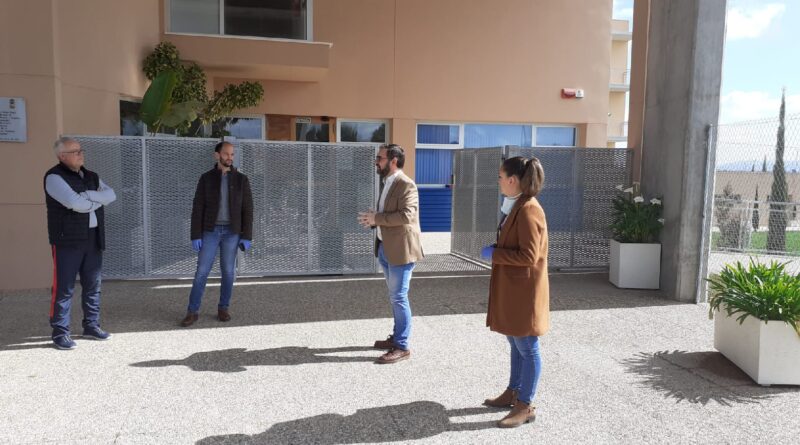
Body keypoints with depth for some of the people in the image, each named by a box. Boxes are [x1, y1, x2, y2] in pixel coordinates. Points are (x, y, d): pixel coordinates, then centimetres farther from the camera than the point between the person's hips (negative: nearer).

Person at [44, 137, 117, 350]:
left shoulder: (91, 177, 15)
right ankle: (60, 332, 7)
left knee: (93, 285, 11)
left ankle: (91, 326, 21)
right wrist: (97, 201, -3)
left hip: (93, 239, 7)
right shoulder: (54, 177, -7)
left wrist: (87, 195, -14)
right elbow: (75, 203, -20)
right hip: (67, 240, -6)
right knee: (63, 288, -2)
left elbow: (111, 195, 0)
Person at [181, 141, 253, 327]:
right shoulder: (206, 178, 0)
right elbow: (198, 209, -2)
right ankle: (192, 312, 5)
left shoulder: (241, 180, 1)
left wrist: (247, 237, -6)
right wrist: (195, 236, -9)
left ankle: (223, 309, 18)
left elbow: (247, 210, 0)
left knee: (228, 272, 2)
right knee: (202, 272, -3)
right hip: (210, 231, 0)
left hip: (231, 233, 0)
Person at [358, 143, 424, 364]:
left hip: (400, 249, -9)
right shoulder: (386, 182, 15)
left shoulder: (406, 185, -14)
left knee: (399, 297, -4)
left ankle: (402, 347, 5)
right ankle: (397, 337, 29)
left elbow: (406, 215, -26)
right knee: (395, 297, 17)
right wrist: (373, 220, 5)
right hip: (385, 248, 9)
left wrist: (377, 218, -20)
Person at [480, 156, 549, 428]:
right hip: (511, 288, 10)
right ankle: (513, 393, 33)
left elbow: (529, 256, -25)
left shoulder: (528, 210, -21)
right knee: (516, 344, 20)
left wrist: (493, 254, -17)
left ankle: (526, 406, 14)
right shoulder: (517, 206, 11)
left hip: (524, 291, -10)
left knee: (527, 348, 2)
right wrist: (496, 251, 8)